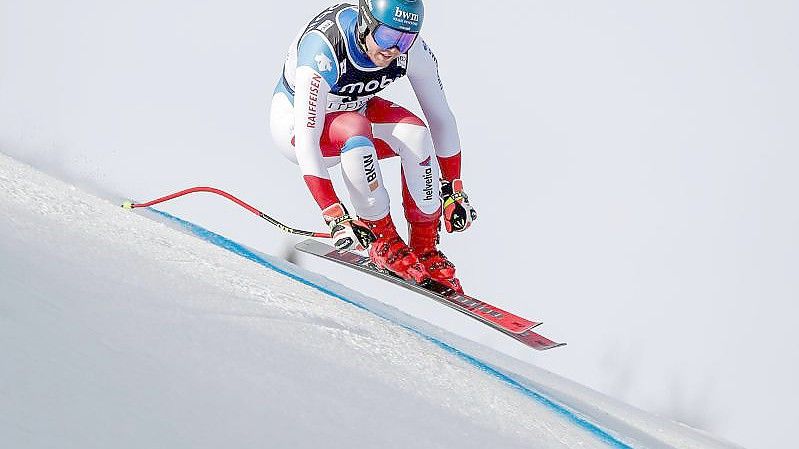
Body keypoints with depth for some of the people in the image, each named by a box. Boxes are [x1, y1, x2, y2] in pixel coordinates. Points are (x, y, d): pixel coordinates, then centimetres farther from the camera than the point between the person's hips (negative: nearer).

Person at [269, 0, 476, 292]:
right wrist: (334, 216, -45)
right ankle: (381, 238, -20)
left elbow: (440, 117, -10)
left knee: (415, 134, -25)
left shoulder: (411, 48, -23)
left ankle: (425, 247, -11)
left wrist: (454, 190, -10)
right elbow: (306, 140, -40)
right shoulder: (322, 51, -37)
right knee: (355, 130, -36)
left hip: (355, 110, 4)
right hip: (295, 121, -4)